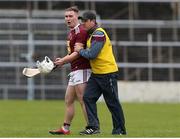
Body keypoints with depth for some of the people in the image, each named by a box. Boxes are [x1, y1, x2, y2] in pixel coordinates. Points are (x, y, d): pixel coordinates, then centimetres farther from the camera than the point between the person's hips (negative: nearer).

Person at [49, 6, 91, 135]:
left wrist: (63, 60, -26)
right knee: (68, 100, 12)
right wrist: (62, 60, 7)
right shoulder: (71, 32, 18)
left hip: (82, 70, -10)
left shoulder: (81, 31, -13)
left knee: (83, 101, -10)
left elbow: (77, 52, -21)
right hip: (74, 71, 10)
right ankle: (65, 128, 18)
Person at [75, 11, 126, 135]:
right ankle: (93, 127, 0)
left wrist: (80, 50, -7)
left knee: (113, 103, -1)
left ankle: (120, 130, 8)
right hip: (96, 74, 10)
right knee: (88, 97, -1)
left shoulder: (99, 34, -17)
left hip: (108, 73, -10)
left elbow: (91, 54, -23)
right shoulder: (92, 34, 14)